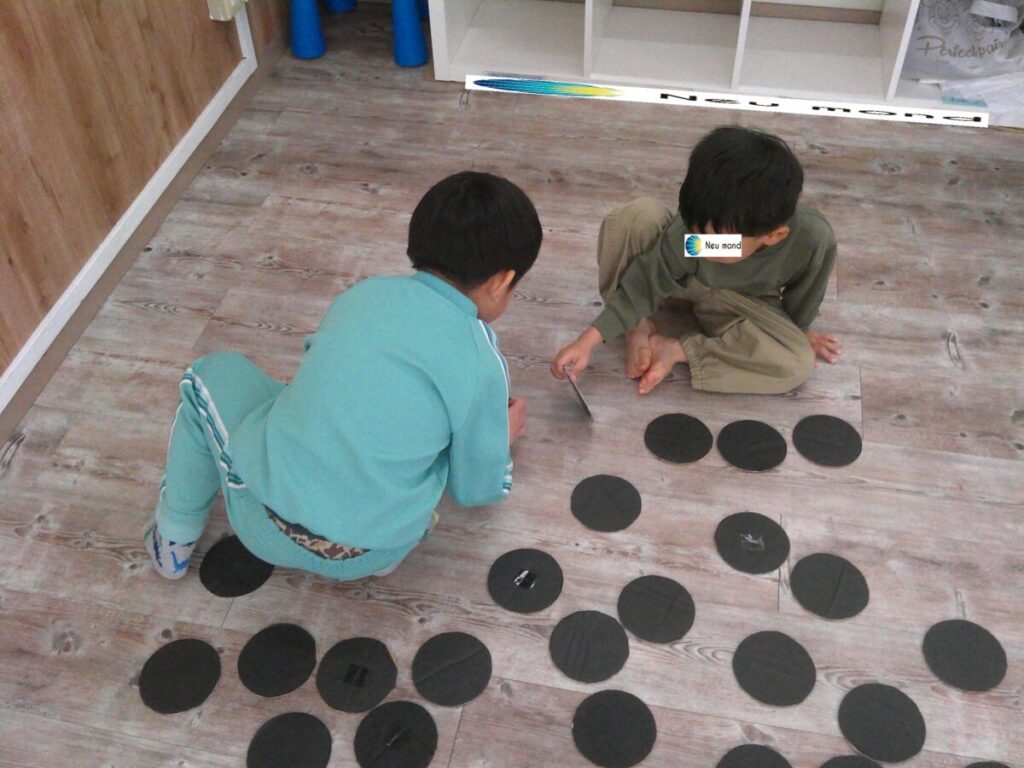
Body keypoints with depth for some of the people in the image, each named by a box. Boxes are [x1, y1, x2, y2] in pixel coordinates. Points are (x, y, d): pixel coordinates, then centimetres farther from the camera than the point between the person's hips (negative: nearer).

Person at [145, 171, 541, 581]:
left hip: (266, 523, 1)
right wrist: (502, 434, 25)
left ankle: (175, 537, 30)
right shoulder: (482, 362, -10)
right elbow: (476, 488, 2)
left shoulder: (364, 293, 1)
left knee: (214, 372, 26)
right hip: (372, 556, 0)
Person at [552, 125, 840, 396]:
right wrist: (588, 341, -27)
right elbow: (647, 283, -23)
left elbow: (801, 297, -14)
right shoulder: (693, 229, -33)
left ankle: (676, 349, -18)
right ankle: (638, 327, -12)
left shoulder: (813, 238, -35)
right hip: (682, 280, 0)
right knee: (638, 216, -30)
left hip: (738, 305, 1)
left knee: (800, 363, -30)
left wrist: (798, 332, 5)